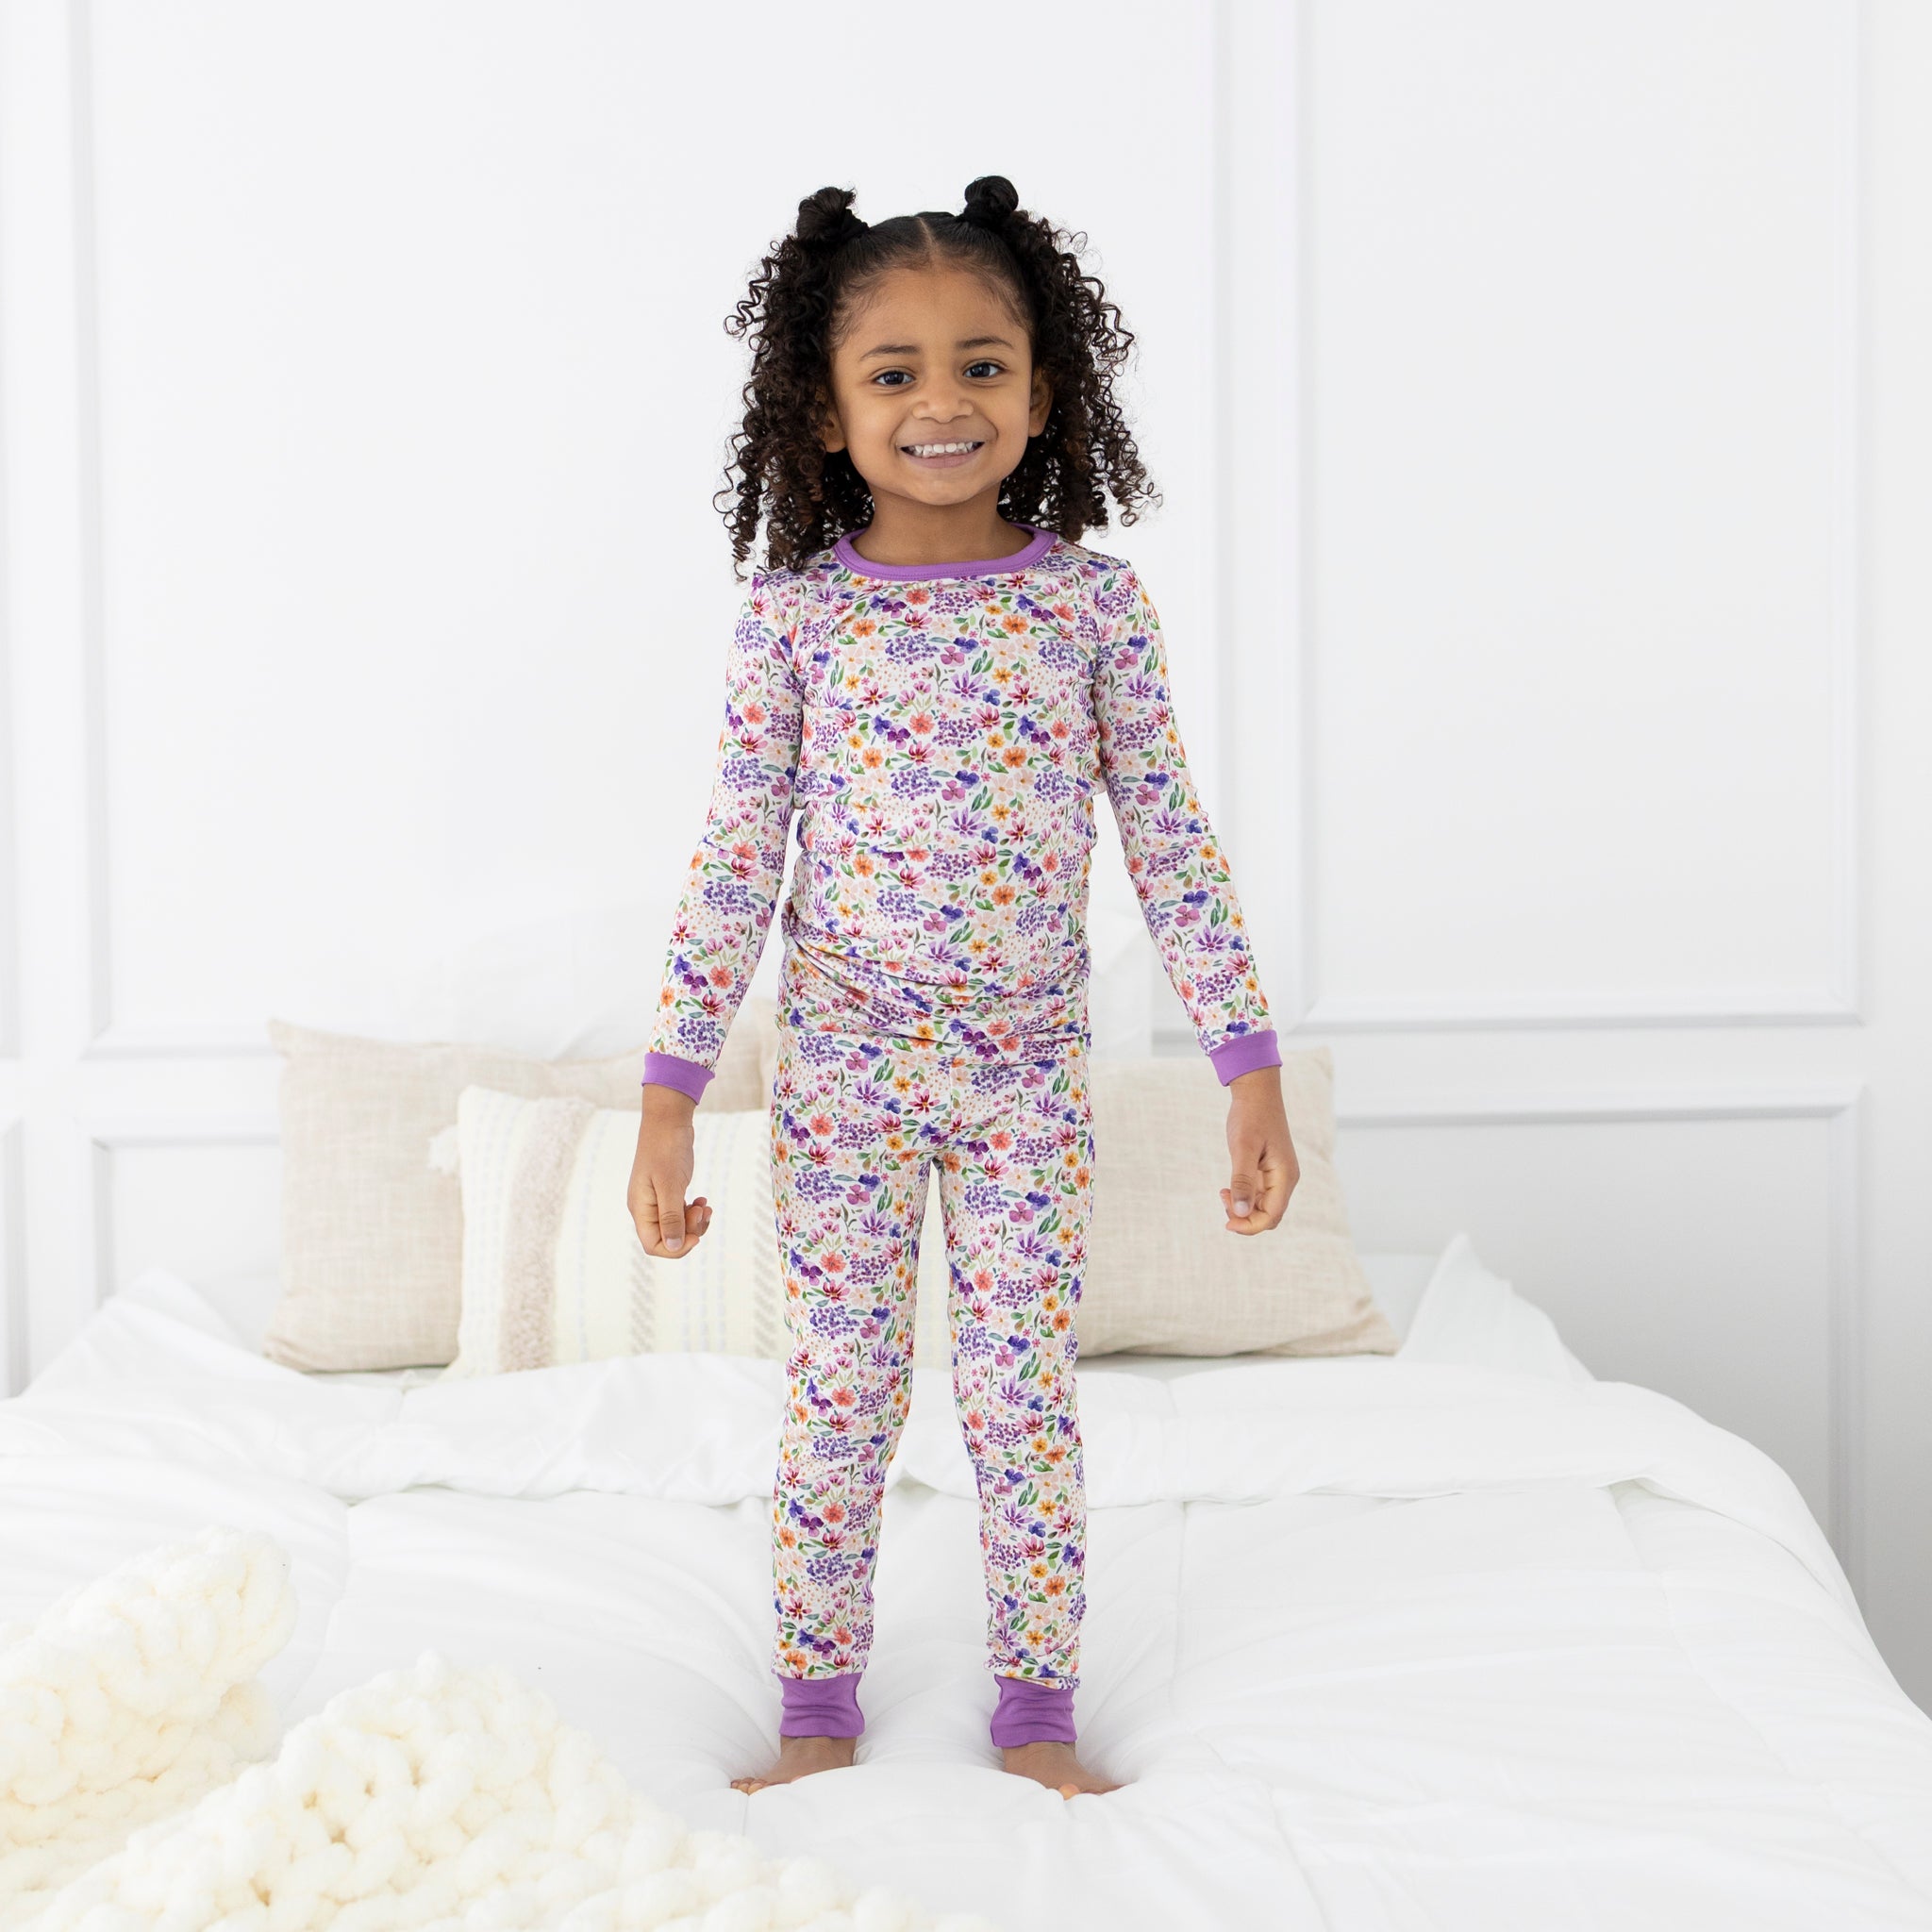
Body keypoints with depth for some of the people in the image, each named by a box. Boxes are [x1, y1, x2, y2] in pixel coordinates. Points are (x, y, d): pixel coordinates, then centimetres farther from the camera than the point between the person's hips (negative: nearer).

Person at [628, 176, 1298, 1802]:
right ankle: (819, 1714, 22)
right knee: (839, 1396, 8)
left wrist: (1250, 1064, -3)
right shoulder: (797, 614, -5)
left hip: (1031, 1070, 0)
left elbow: (1169, 841, -1)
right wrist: (669, 1099, -6)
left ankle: (1037, 1714, 23)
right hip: (842, 1065, 0)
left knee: (1026, 1397, 7)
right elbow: (734, 862, -3)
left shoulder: (1093, 602, -4)